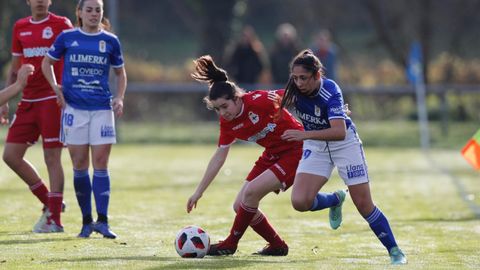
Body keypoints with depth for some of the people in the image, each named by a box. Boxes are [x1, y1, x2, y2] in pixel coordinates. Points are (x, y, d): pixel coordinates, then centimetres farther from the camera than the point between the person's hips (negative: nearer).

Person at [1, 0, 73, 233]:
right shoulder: (20, 28, 13)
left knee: (52, 157, -6)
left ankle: (54, 220, -2)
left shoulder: (62, 24, -2)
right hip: (28, 101, 6)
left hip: (52, 100, -6)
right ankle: (49, 203, 15)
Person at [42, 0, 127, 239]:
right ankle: (86, 221, 9)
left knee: (100, 163, -6)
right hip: (74, 108, 0)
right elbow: (47, 62, 15)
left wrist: (119, 98, 0)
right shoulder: (67, 38, 3)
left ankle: (102, 220, -7)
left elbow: (120, 73, 16)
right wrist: (55, 86, 0)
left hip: (102, 109, 0)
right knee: (80, 165, 1)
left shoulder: (110, 41, 5)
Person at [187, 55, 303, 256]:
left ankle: (231, 244, -3)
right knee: (240, 206, 2)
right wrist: (199, 192, 4)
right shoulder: (227, 123, -6)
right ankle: (277, 246, 17)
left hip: (296, 150, -8)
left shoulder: (259, 101, -26)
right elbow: (219, 157, 4)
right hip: (272, 154, 8)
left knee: (251, 192, -20)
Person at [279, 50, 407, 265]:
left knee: (364, 205, -5)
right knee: (300, 202, -15)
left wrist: (304, 135, -51)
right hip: (315, 146, 4)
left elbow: (339, 132, -43)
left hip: (344, 143, -4)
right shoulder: (295, 89, -16)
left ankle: (394, 251, 11)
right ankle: (335, 200, 16)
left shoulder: (330, 92, -31)